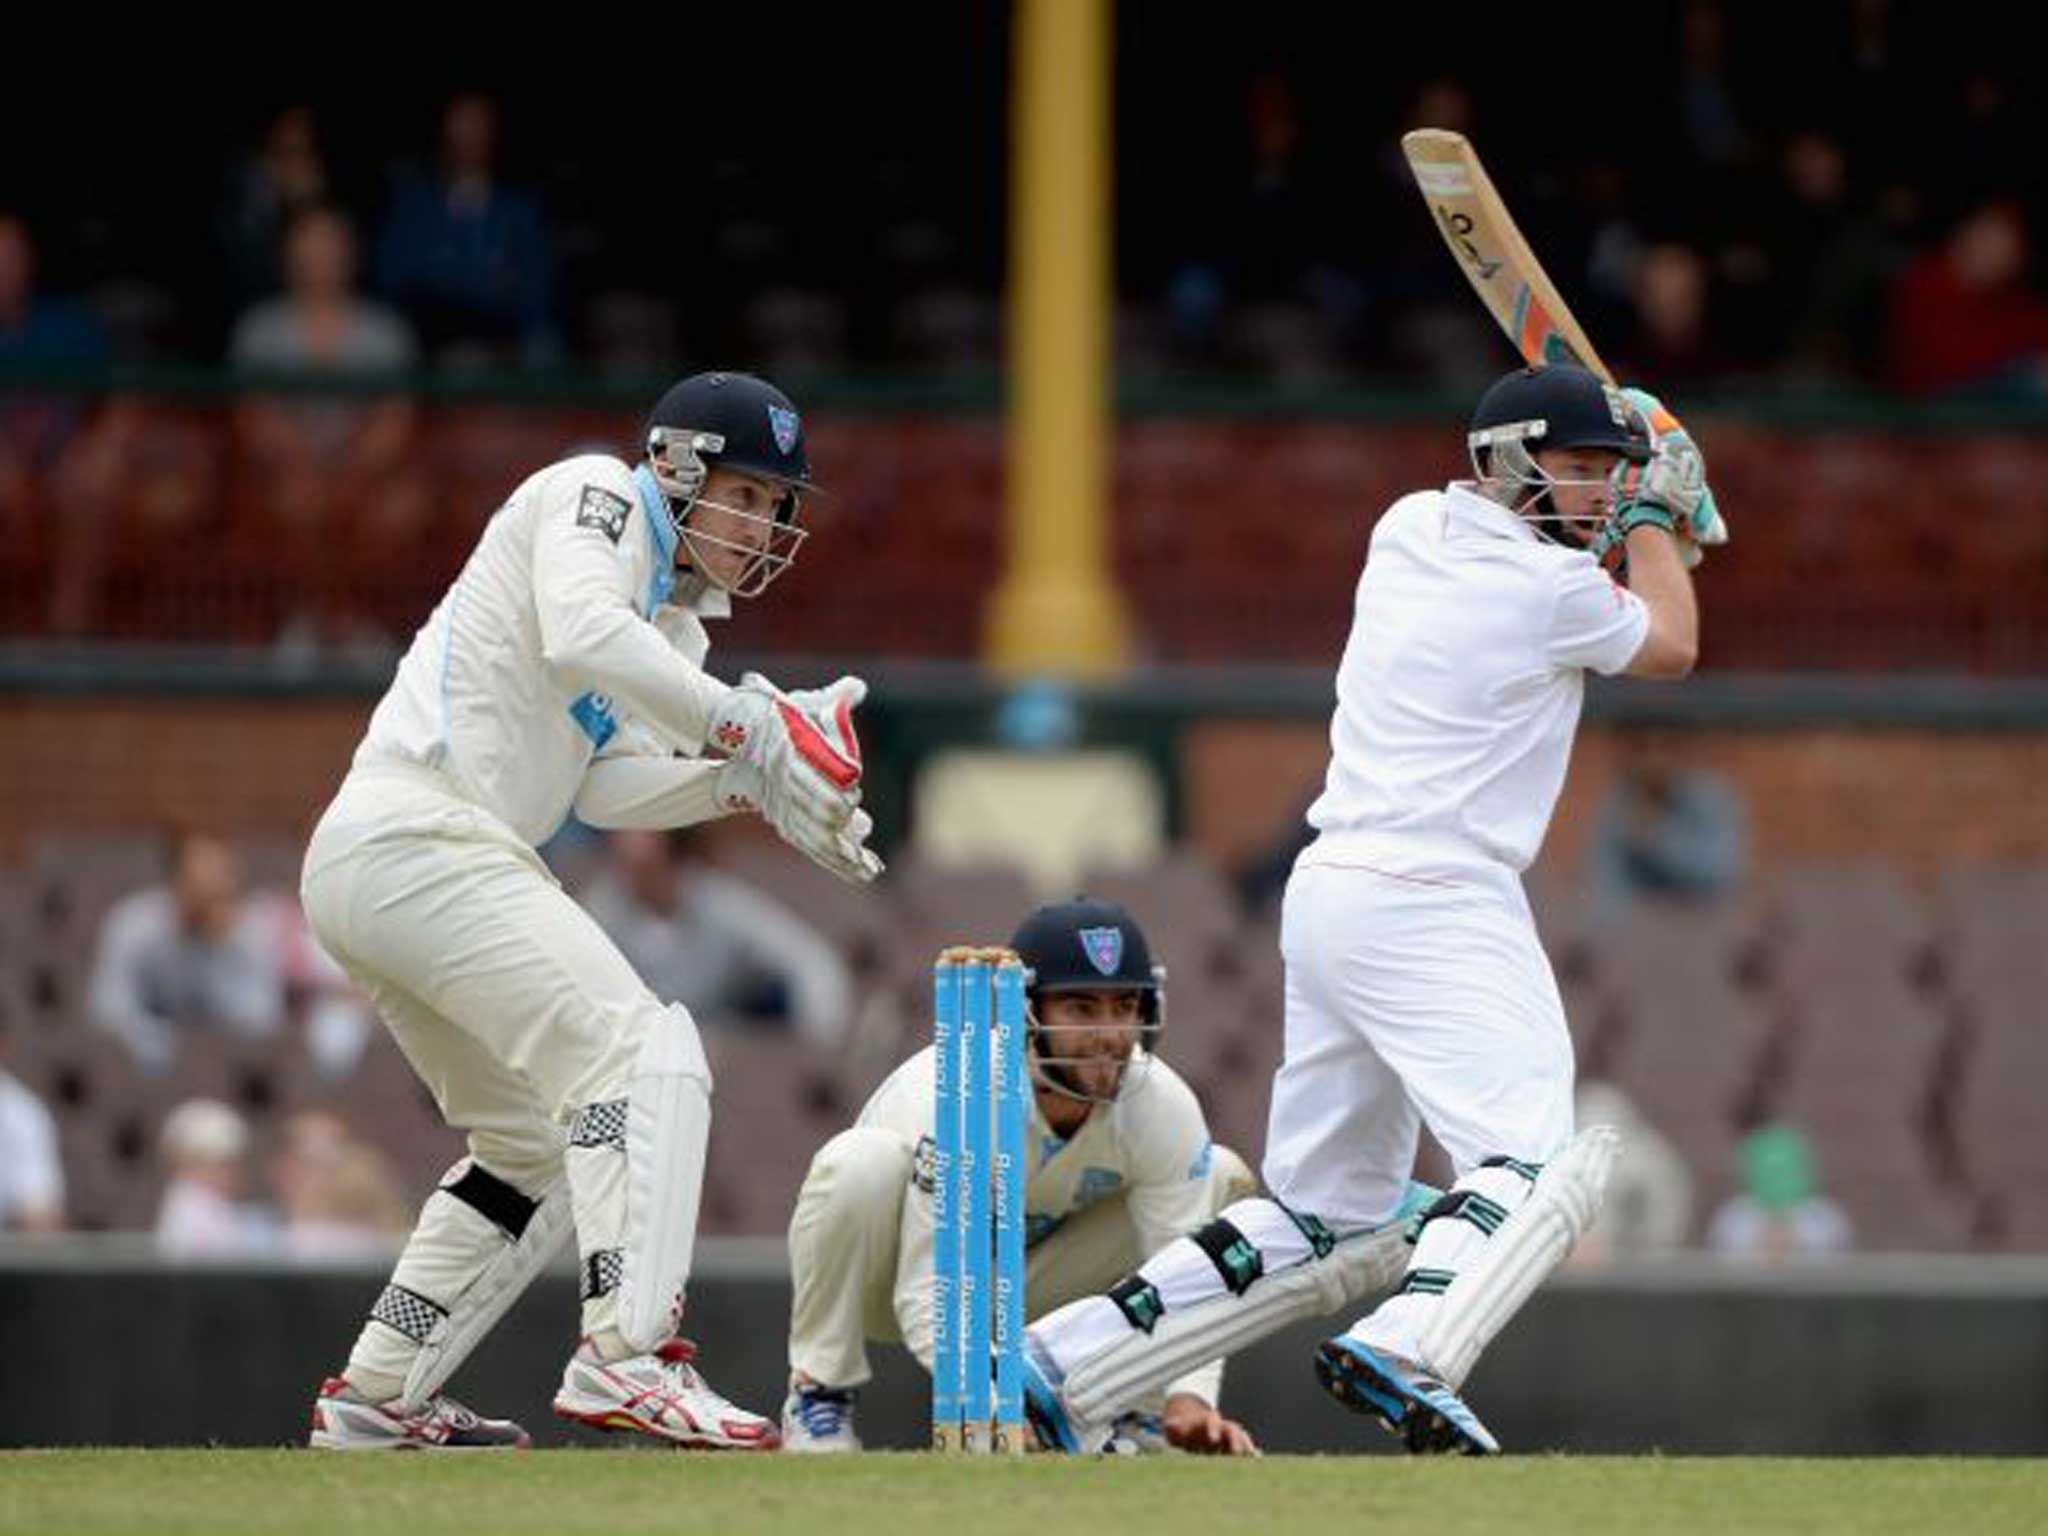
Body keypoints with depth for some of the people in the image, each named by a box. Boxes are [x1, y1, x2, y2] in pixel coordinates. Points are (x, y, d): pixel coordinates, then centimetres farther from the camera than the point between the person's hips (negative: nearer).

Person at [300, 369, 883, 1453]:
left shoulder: (675, 622, 24)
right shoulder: (594, 497, -1)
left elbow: (607, 788, 9)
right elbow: (580, 633, -22)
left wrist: (742, 778, -5)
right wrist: (745, 726, -22)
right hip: (416, 832, -10)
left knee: (538, 1142, 18)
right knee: (642, 1055, -20)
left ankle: (373, 1401, 18)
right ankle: (625, 1353, -34)